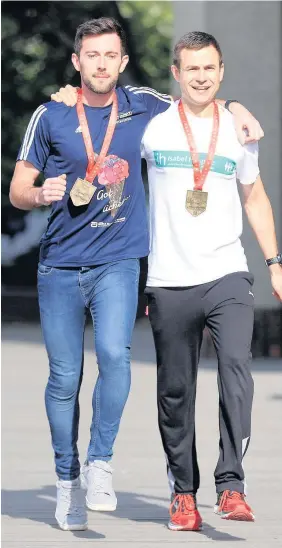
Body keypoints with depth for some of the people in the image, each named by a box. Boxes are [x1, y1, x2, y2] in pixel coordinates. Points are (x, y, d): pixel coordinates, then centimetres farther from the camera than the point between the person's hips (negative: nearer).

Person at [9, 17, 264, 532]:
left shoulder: (143, 106, 5)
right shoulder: (50, 117, 1)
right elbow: (18, 190, 7)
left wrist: (235, 108, 3)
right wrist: (41, 193, -16)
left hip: (117, 262, 0)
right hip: (60, 264, 0)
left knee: (115, 353, -22)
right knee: (64, 376, 2)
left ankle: (100, 462, -7)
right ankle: (67, 479, 18)